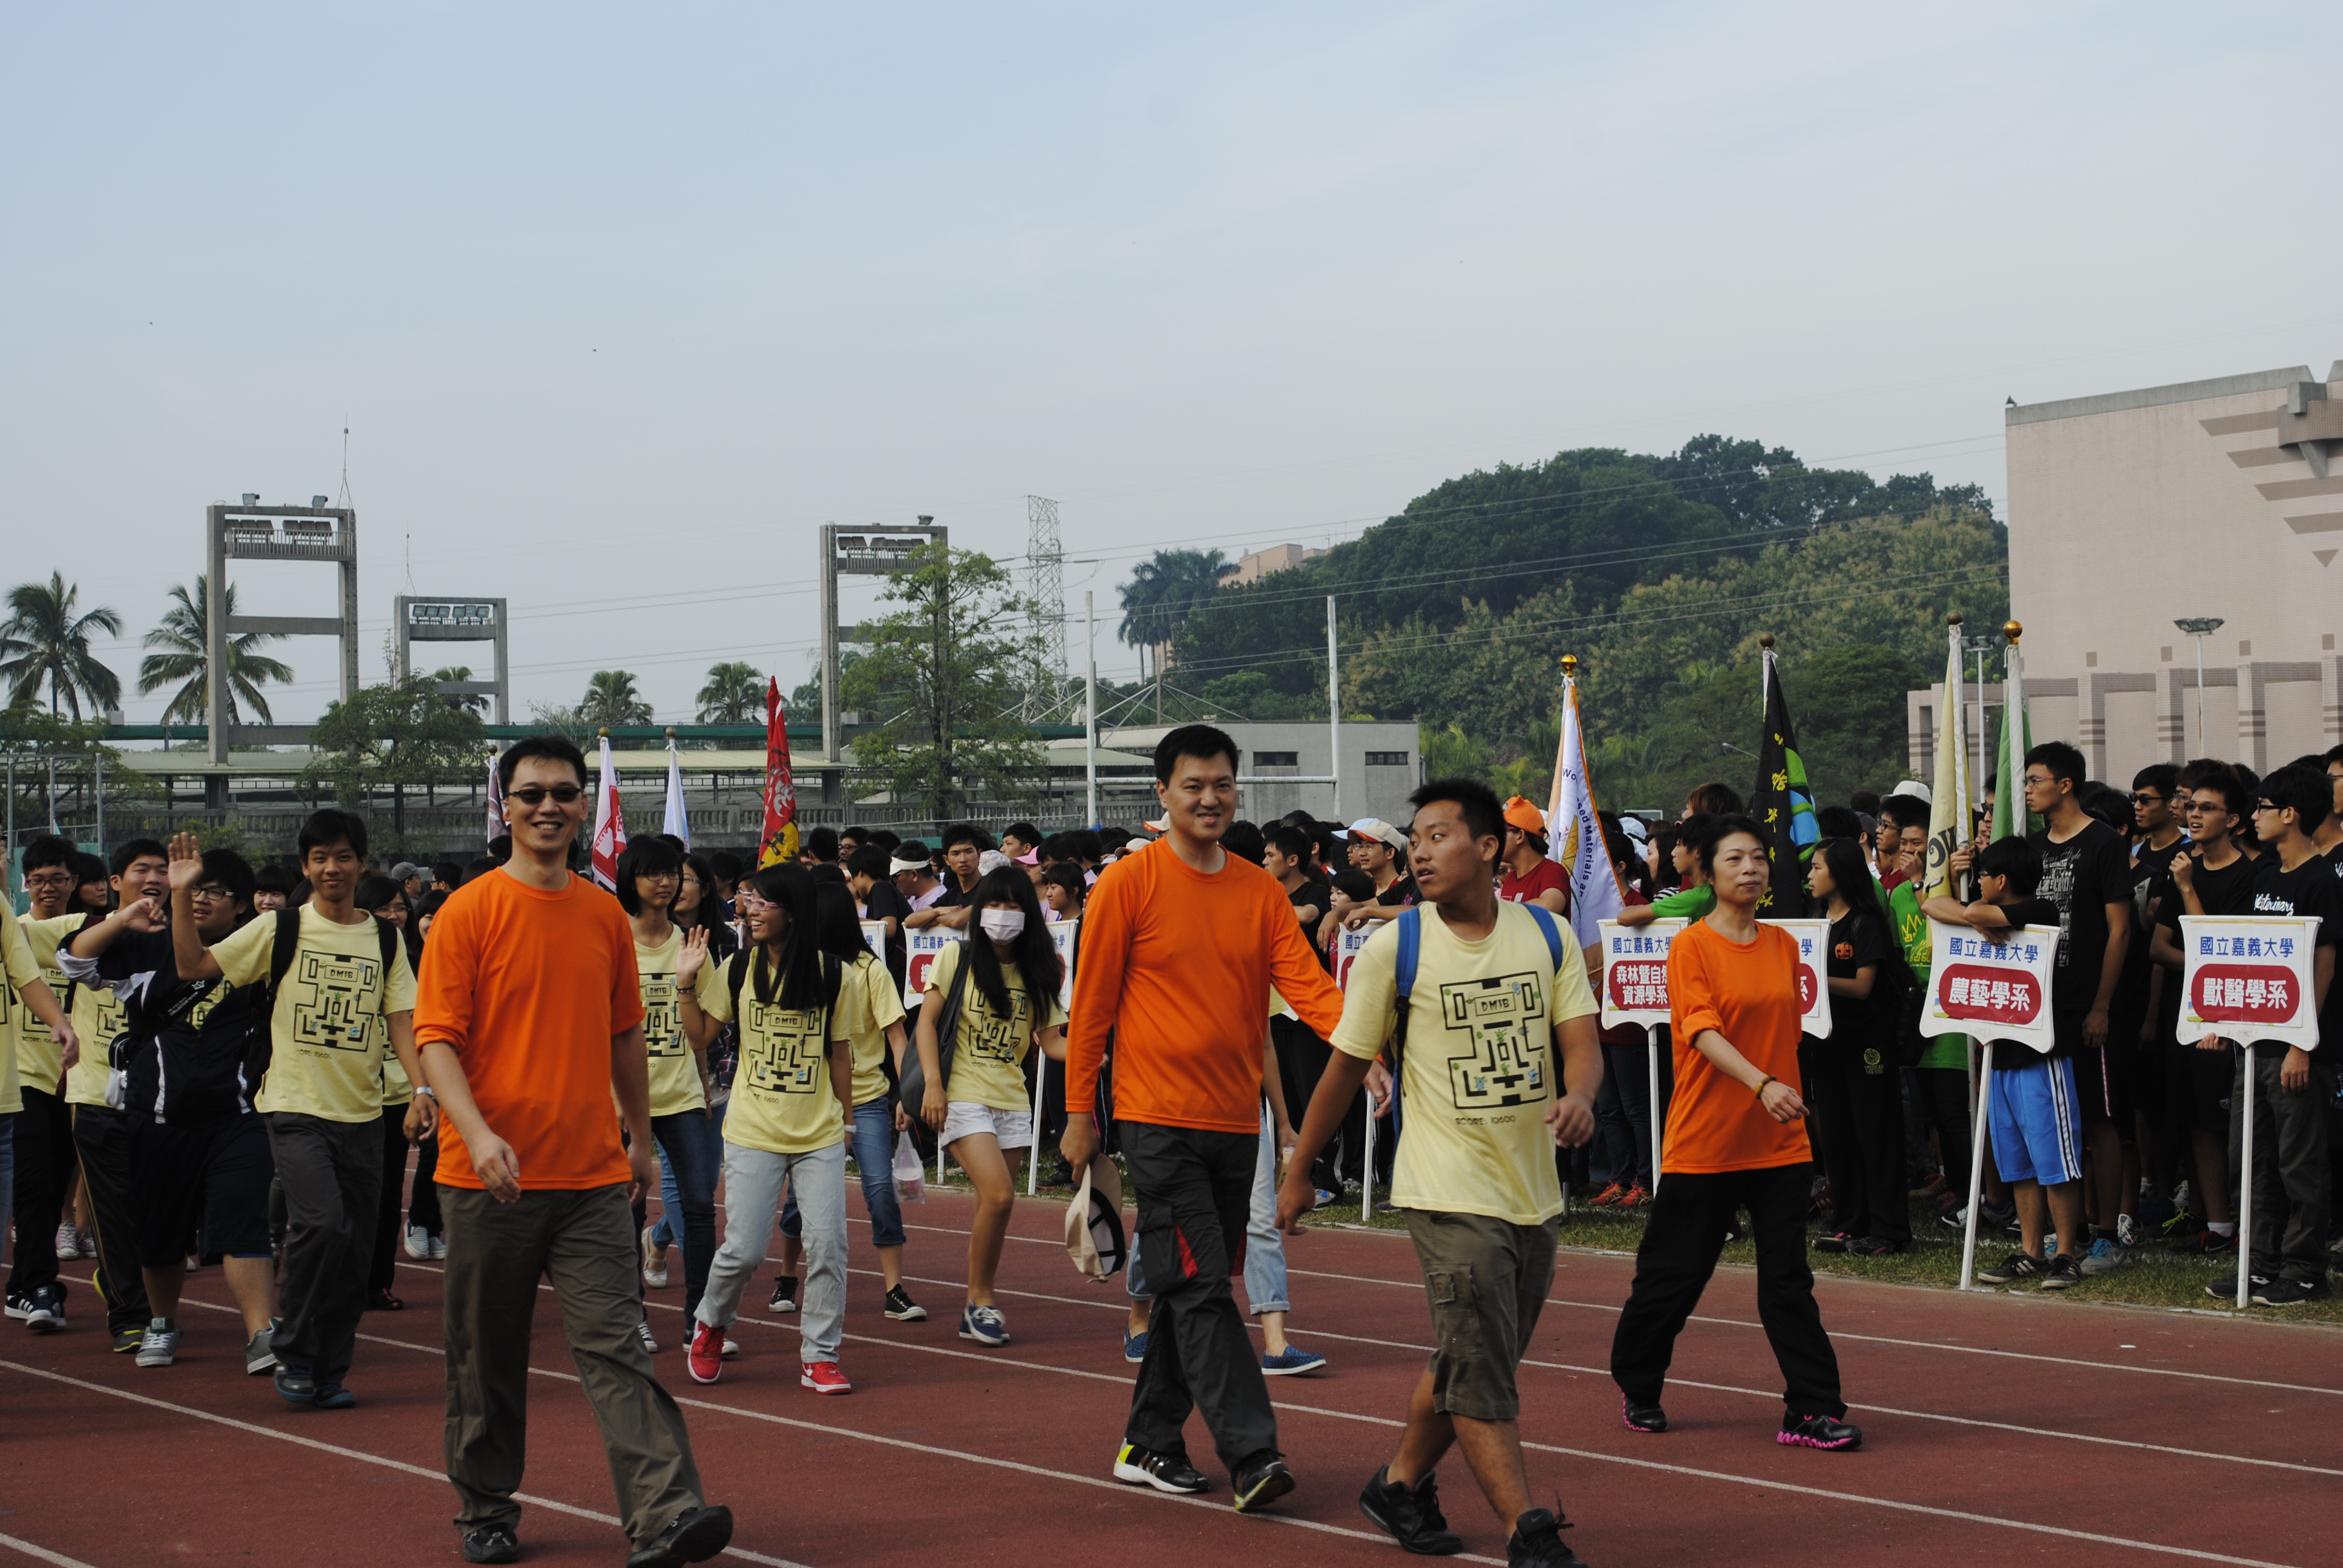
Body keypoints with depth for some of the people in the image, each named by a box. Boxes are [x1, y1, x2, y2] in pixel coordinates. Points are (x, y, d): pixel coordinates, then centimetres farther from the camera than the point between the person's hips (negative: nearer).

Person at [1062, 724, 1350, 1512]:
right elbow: (1091, 1003, -2)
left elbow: (1307, 985, -1)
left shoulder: (1260, 891, 8)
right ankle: (1251, 1455, -14)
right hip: (1158, 1118, -5)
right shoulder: (1129, 883, -5)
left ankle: (1150, 1443, 23)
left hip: (1236, 1121, 5)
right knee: (1201, 1288, -10)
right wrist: (1079, 1112, -2)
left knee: (1189, 1290, 12)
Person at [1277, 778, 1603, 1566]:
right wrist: (1298, 1174, 8)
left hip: (1534, 1191, 4)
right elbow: (1346, 1066, 2)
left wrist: (1578, 1094, -23)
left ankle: (1400, 1486, 35)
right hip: (1450, 1194, -4)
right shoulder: (1393, 948, -6)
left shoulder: (1549, 934, 3)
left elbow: (1581, 1039, 0)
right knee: (1481, 1374, -11)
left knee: (1467, 1362, 15)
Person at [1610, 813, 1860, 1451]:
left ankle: (1812, 1409, -1)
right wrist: (1761, 1084, -35)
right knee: (1673, 1272, 7)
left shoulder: (1783, 945, 8)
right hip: (1703, 1141, -4)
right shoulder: (1691, 946, -8)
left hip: (1778, 1141, 4)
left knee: (1788, 1276, -1)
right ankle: (1637, 1387, 27)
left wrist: (1791, 1097, 15)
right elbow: (1704, 1030, -21)